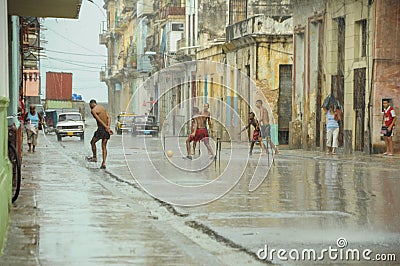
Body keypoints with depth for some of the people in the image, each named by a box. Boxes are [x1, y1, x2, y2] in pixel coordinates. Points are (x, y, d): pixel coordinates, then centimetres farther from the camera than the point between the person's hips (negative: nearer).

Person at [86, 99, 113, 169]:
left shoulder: (93, 110, -6)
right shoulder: (103, 108, 16)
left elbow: (99, 120, -15)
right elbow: (108, 118, 5)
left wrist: (106, 127, -17)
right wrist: (108, 126, -6)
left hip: (101, 128, -7)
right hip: (106, 129, 7)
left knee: (92, 142, 17)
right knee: (104, 147, 8)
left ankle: (94, 157, 28)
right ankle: (103, 163, 2)